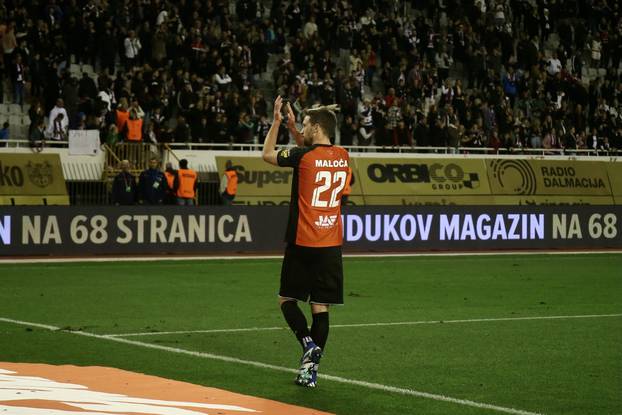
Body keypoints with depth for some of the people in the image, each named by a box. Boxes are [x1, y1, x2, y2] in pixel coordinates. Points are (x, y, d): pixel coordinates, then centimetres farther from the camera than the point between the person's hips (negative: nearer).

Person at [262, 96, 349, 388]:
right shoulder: (343, 157, 6)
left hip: (302, 244, -5)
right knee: (320, 306, 5)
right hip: (331, 244, 5)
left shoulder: (303, 155, -12)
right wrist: (292, 128, 23)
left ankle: (309, 344, -11)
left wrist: (276, 122, 13)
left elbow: (268, 154, 6)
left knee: (287, 299, 10)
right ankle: (311, 369, 4)